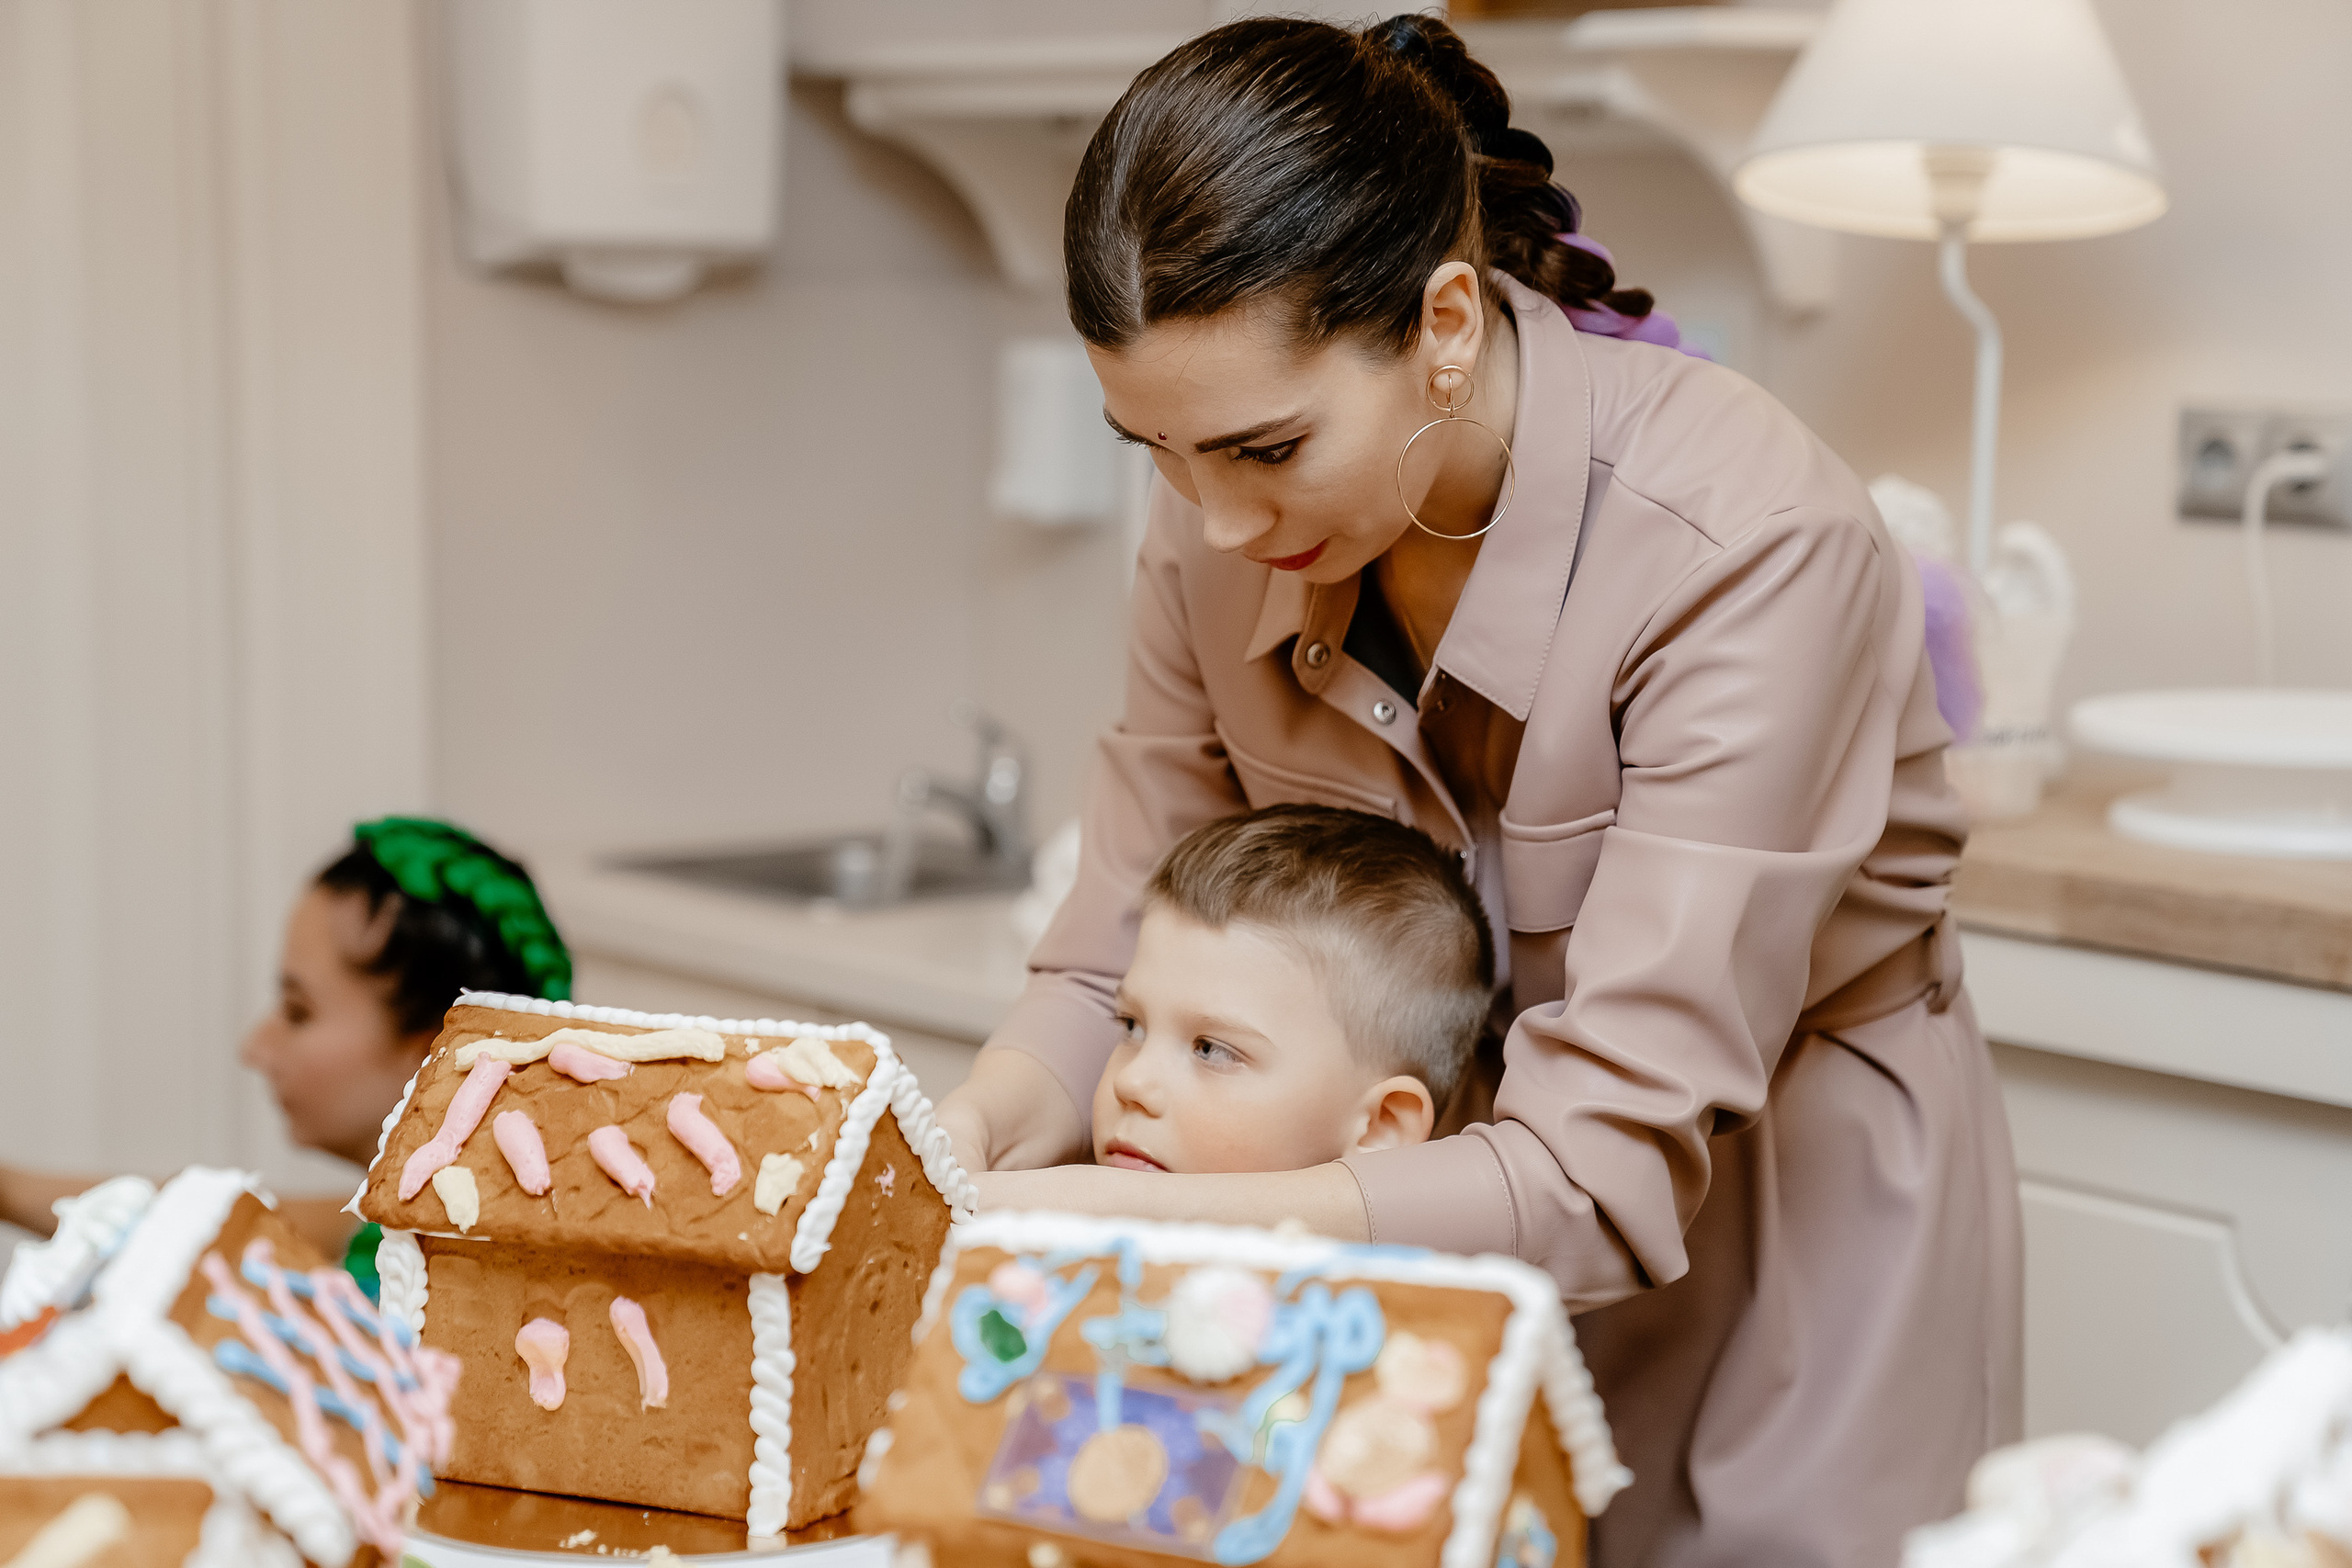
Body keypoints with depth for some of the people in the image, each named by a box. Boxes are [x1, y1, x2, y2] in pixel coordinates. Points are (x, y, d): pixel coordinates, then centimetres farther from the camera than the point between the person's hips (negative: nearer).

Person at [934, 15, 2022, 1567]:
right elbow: (1123, 969, -5)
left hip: (1796, 1234, -4)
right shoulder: (1224, 523, -14)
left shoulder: (1749, 547, -31)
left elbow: (1609, 1173, -34)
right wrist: (967, 1148, -26)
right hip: (1466, 1197, 4)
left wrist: (1121, 1219, -39)